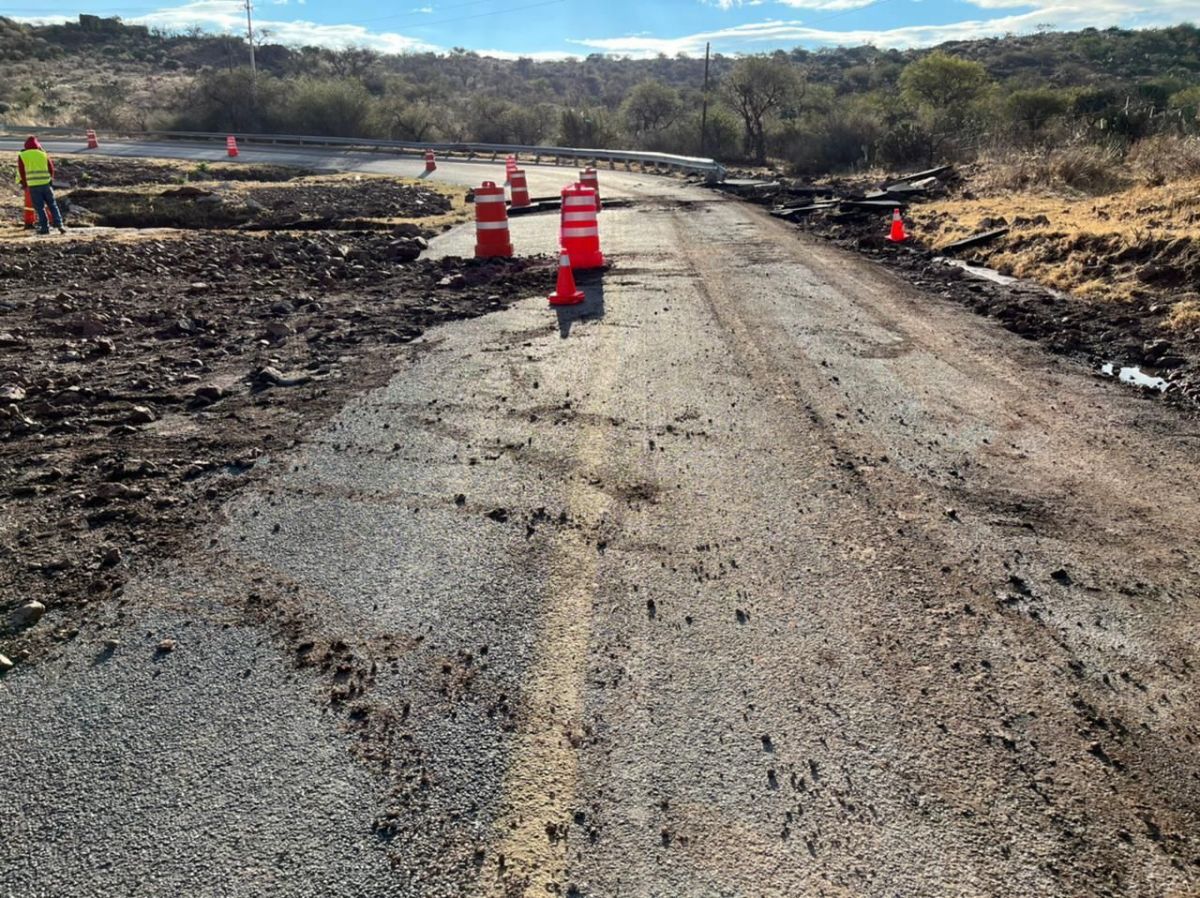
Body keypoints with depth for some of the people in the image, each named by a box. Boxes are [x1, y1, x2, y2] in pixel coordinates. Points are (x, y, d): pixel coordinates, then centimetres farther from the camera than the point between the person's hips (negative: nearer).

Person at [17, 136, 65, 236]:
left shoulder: (22, 155, 3)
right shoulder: (43, 153, 7)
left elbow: (21, 171, 5)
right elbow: (51, 168, 9)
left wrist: (24, 184, 17)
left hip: (33, 185, -1)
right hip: (46, 183, 1)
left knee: (39, 207, 4)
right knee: (52, 205, 9)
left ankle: (45, 227, 2)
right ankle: (59, 225, -1)